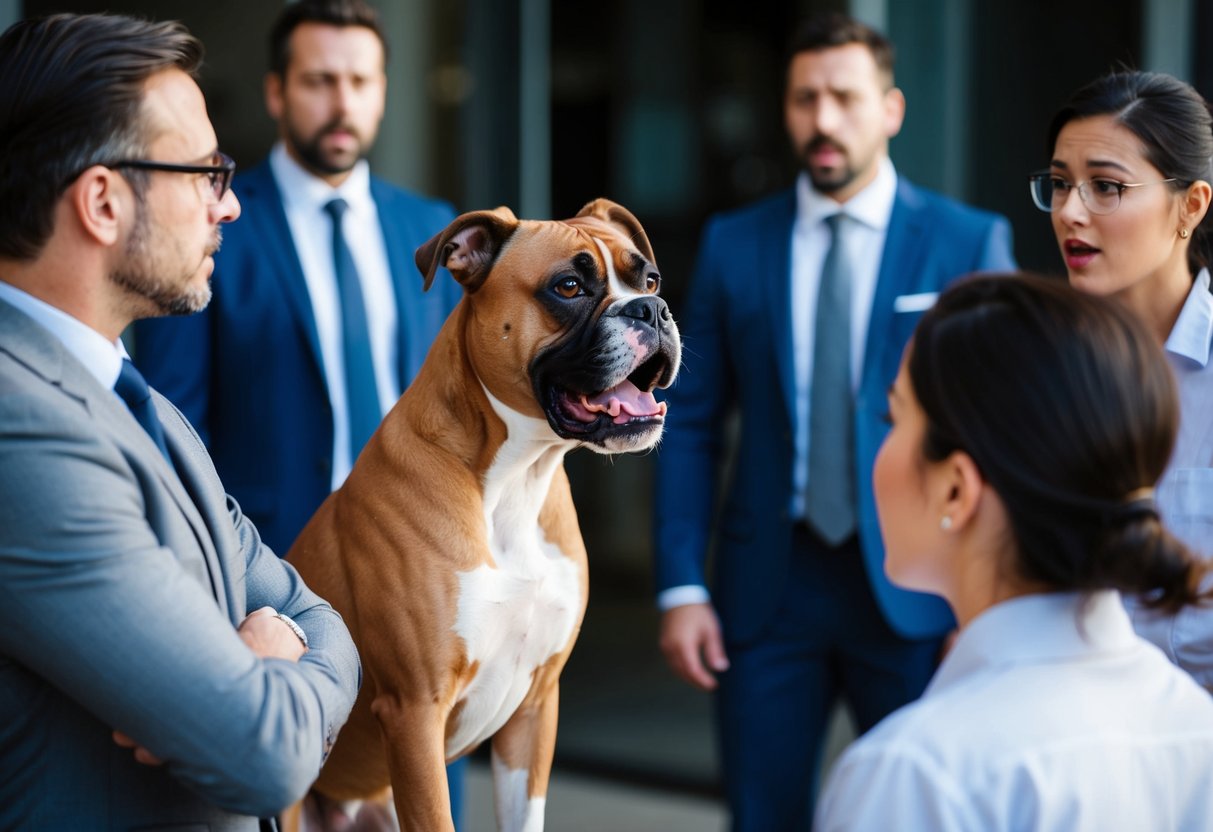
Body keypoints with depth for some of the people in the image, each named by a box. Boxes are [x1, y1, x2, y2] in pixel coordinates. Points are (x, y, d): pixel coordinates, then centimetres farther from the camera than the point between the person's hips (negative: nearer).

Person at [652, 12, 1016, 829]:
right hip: (769, 589, 2)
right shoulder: (734, 244, 5)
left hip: (911, 585, -2)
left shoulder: (970, 242, -1)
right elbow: (692, 425, 5)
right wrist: (680, 587, -2)